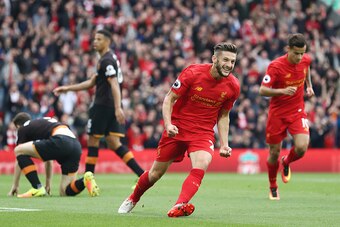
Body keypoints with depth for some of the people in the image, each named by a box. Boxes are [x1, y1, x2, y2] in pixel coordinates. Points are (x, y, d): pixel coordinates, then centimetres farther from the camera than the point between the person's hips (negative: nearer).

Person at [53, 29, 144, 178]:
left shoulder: (107, 60, -11)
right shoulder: (107, 59, 21)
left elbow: (114, 84, -22)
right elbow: (92, 82, 26)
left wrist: (118, 108, -32)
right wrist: (67, 88, 26)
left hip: (102, 105, -9)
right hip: (111, 107, 9)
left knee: (93, 140, 2)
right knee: (114, 143, 3)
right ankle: (141, 174, -7)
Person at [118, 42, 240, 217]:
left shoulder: (233, 86, -6)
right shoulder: (193, 73, -16)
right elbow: (169, 99, -8)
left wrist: (224, 144, 2)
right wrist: (168, 124, -22)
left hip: (203, 133, 1)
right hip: (177, 129, -1)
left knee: (201, 165, -31)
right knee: (156, 173, 10)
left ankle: (180, 206, -40)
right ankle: (133, 199, 38)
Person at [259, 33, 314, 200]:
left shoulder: (306, 60, -6)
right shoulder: (275, 66, -21)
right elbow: (263, 90, -22)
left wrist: (309, 86, 17)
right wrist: (283, 91, -36)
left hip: (298, 111, 3)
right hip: (277, 113, -3)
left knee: (301, 147, -18)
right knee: (274, 153, 5)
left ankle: (286, 163, 19)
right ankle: (273, 187, 30)